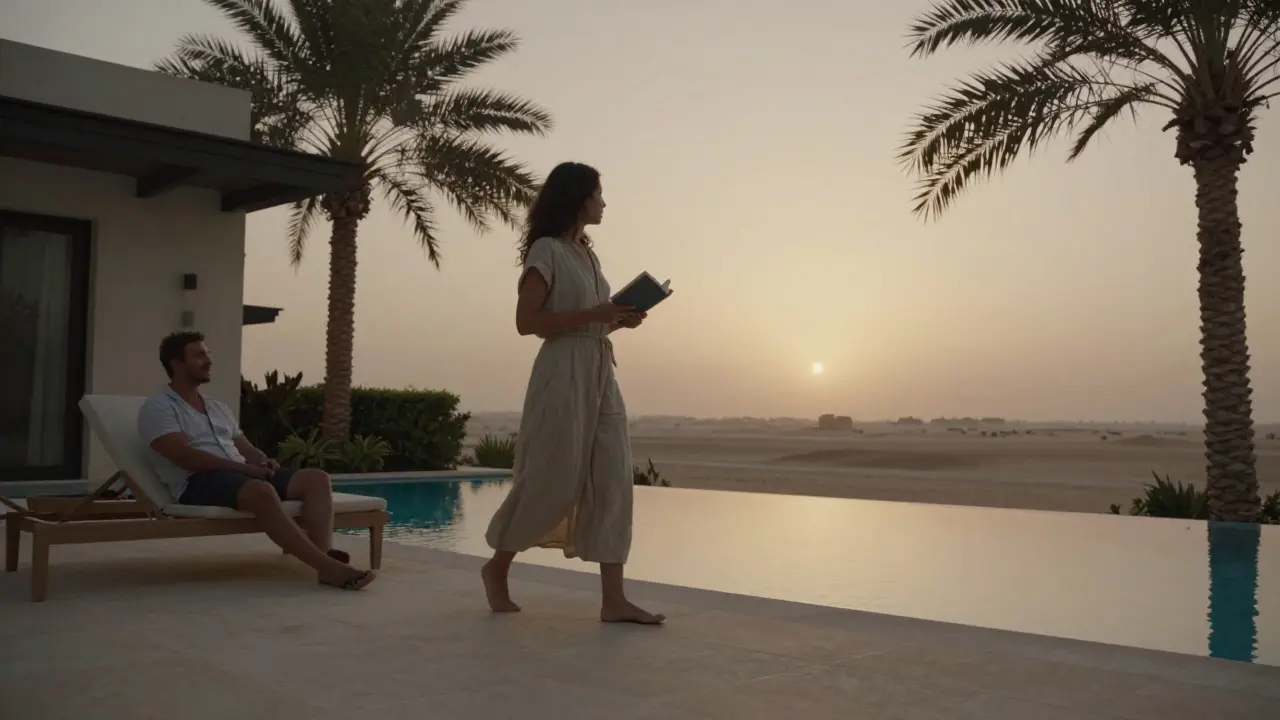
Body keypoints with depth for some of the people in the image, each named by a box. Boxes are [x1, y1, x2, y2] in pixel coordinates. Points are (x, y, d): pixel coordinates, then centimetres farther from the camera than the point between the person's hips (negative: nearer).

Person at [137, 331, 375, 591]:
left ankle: (324, 555, -37)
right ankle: (327, 567, -45)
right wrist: (242, 467, -18)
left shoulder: (218, 408, 27)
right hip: (198, 482, -8)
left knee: (317, 478, -14)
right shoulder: (157, 407, 2)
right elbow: (185, 456, -13)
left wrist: (264, 462, -3)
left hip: (241, 474, 8)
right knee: (262, 492, -39)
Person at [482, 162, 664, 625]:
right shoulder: (547, 251, -7)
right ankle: (497, 567, 21)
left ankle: (613, 599, 0)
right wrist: (594, 314, -17)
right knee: (552, 480, -2)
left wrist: (620, 320, 4)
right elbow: (526, 322, -14)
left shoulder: (587, 254, 18)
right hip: (563, 374, -8)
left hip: (600, 374, 8)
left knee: (612, 480, -1)